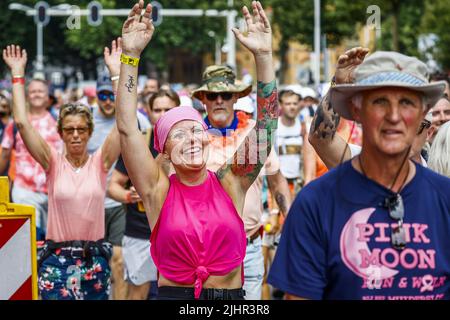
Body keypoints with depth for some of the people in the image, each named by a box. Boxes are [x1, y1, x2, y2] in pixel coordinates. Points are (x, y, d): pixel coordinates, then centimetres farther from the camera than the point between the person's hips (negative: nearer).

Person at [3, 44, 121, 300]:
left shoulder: (100, 163, 1)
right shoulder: (53, 163, -1)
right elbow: (22, 122, -9)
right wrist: (18, 74, -7)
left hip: (94, 259, 1)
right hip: (57, 259, -1)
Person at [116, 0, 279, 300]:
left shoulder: (230, 183, 0)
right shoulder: (159, 190, -3)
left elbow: (266, 123, -6)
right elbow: (127, 127, -11)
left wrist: (263, 55, -14)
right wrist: (131, 56, -18)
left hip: (231, 296, 1)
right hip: (173, 293, -1)